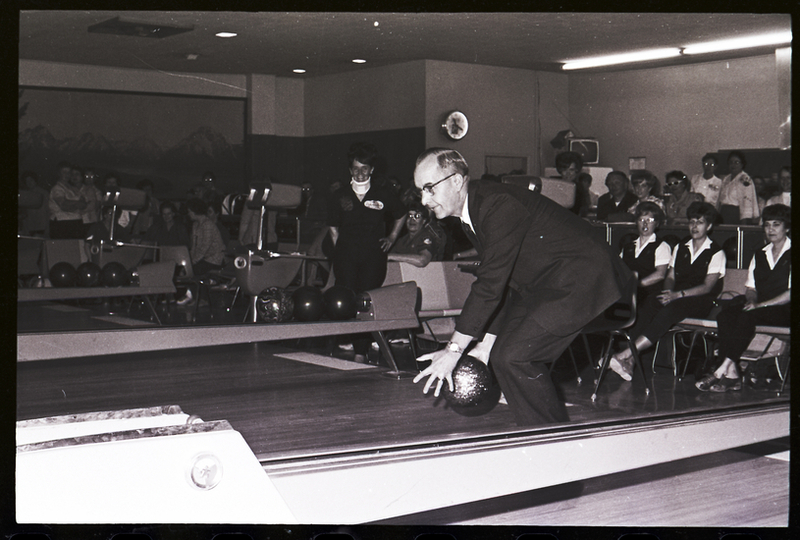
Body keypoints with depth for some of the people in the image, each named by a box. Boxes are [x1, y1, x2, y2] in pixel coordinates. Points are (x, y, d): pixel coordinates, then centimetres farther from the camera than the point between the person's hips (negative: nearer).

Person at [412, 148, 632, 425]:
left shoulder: (499, 204, -24)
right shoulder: (470, 216, 8)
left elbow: (491, 282, -27)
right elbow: (499, 281, 13)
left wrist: (454, 349, -25)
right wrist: (486, 343, 9)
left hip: (582, 280, -10)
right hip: (546, 285, 10)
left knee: (514, 356, -18)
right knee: (503, 356, 7)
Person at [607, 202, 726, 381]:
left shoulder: (716, 252, 2)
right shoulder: (680, 248, 21)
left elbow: (707, 286, -9)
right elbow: (670, 276, 16)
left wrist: (678, 295, -22)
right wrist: (668, 291, -9)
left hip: (701, 301, -5)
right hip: (676, 297, 5)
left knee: (670, 310, -37)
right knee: (650, 303, -30)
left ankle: (626, 355, -49)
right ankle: (629, 360, -44)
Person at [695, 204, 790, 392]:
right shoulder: (759, 255, 22)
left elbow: (791, 293, -9)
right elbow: (750, 287, 19)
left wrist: (761, 304, -17)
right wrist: (751, 299, -5)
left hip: (784, 311, -6)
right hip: (758, 307, 6)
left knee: (747, 316, -36)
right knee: (725, 316, -25)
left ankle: (722, 370, -39)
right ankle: (731, 373, -34)